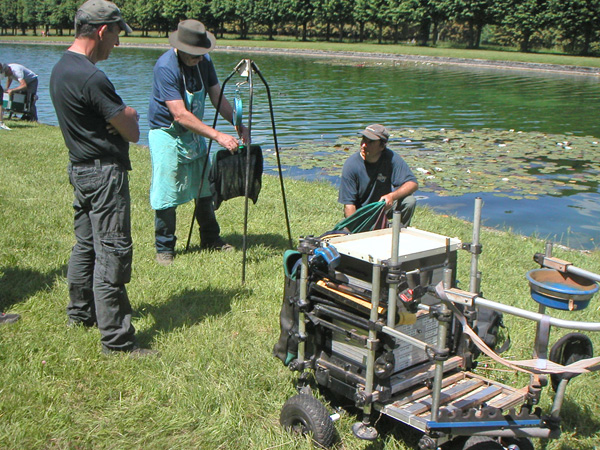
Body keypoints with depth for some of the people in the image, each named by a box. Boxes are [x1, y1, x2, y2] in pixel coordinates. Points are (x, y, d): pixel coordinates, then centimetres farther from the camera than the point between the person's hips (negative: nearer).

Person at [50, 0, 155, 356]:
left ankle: (81, 312, 36)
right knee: (112, 254, -6)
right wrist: (130, 116, 3)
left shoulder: (60, 68, 10)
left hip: (80, 168, 10)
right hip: (104, 173, -10)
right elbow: (133, 132, -17)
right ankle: (116, 340, 0)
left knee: (86, 244, 21)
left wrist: (122, 115, -4)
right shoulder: (91, 78, -22)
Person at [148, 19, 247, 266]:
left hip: (194, 133, 7)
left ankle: (210, 239, 29)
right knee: (166, 195, -4)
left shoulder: (204, 61, -4)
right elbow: (180, 115, -31)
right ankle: (164, 249, 11)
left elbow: (218, 98, -1)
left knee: (204, 189, 14)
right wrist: (218, 136, -35)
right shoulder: (165, 67, -26)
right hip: (167, 135, -7)